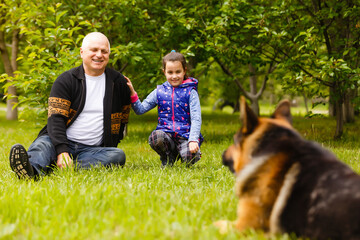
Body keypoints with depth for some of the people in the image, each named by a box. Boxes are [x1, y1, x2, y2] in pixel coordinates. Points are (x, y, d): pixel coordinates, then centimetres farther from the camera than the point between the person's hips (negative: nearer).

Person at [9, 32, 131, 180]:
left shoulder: (119, 83, 10)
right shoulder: (66, 80, 2)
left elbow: (123, 118, 24)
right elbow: (56, 118, -10)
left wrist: (112, 144, 12)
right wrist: (62, 151, -27)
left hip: (92, 149, 2)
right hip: (61, 141, -2)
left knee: (118, 155, -29)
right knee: (42, 145, -33)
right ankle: (31, 170, -70)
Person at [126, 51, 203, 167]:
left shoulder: (190, 92, 2)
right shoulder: (159, 91, 11)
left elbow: (196, 119, -4)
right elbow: (140, 109, 11)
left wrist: (193, 140, -19)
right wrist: (132, 93, -4)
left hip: (185, 135, -2)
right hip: (166, 133, 2)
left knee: (190, 157, -31)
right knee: (155, 136, -34)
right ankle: (168, 158, -1)